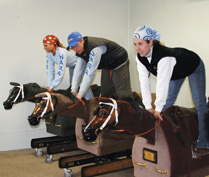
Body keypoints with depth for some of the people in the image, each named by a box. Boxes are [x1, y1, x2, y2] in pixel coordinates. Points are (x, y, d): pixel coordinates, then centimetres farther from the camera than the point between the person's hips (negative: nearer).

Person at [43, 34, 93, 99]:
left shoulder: (62, 53, -38)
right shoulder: (49, 54, -13)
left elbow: (60, 72, -41)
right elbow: (50, 70, -11)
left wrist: (51, 87, -38)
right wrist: (49, 85, -17)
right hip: (72, 66, 8)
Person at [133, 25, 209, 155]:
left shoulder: (164, 56, -44)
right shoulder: (140, 58, -21)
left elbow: (162, 83, -43)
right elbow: (144, 82, -20)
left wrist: (158, 109, -39)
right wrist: (148, 107, -23)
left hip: (194, 67, -7)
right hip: (176, 71, 7)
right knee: (168, 101, 5)